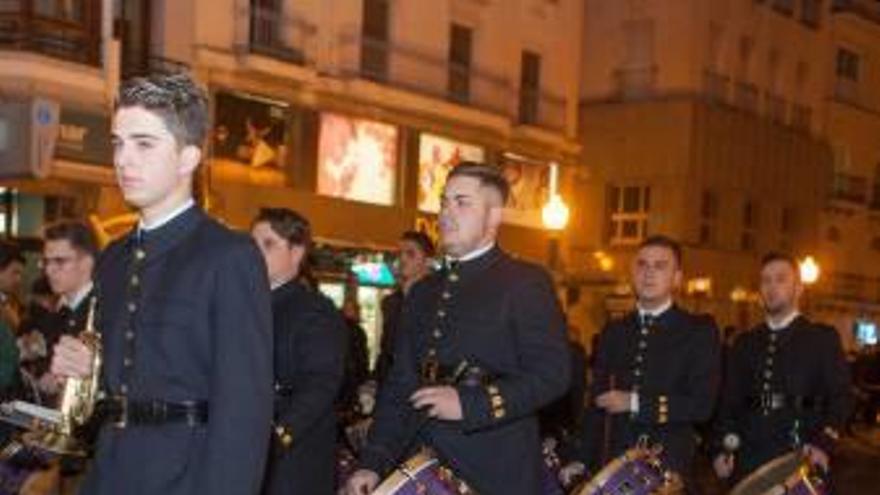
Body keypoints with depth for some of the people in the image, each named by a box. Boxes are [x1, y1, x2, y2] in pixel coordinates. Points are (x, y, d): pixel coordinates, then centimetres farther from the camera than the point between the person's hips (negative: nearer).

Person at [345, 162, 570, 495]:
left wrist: (469, 404, -20)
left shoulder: (527, 282, -3)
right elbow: (399, 386, 13)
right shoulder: (422, 293, 16)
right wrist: (374, 464, 3)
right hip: (423, 467, 5)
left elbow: (551, 374, -12)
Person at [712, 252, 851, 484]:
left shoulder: (823, 337, 7)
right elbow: (729, 400, 14)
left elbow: (839, 396, 0)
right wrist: (722, 447, 1)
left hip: (800, 458, -3)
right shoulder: (744, 343, 16)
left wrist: (825, 444, -15)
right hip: (747, 459, 3)